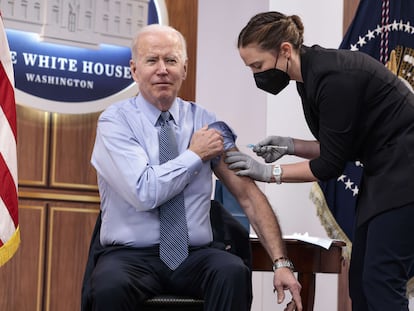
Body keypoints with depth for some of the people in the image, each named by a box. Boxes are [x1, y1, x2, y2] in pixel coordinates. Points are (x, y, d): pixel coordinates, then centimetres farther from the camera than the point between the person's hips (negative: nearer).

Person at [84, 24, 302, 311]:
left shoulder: (205, 122, 6)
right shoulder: (115, 122, -4)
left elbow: (248, 194, 2)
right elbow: (144, 193, -18)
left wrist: (281, 263, -8)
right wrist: (195, 154, -6)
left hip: (195, 256, 3)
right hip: (130, 256, -3)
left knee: (233, 272, -29)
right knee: (110, 287, -36)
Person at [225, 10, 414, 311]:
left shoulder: (333, 76, -23)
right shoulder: (311, 77, 6)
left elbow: (331, 165, -19)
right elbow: (338, 148, 15)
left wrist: (269, 171, -11)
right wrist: (291, 145, 1)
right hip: (384, 174, 10)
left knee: (381, 281, -12)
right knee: (361, 279, 8)